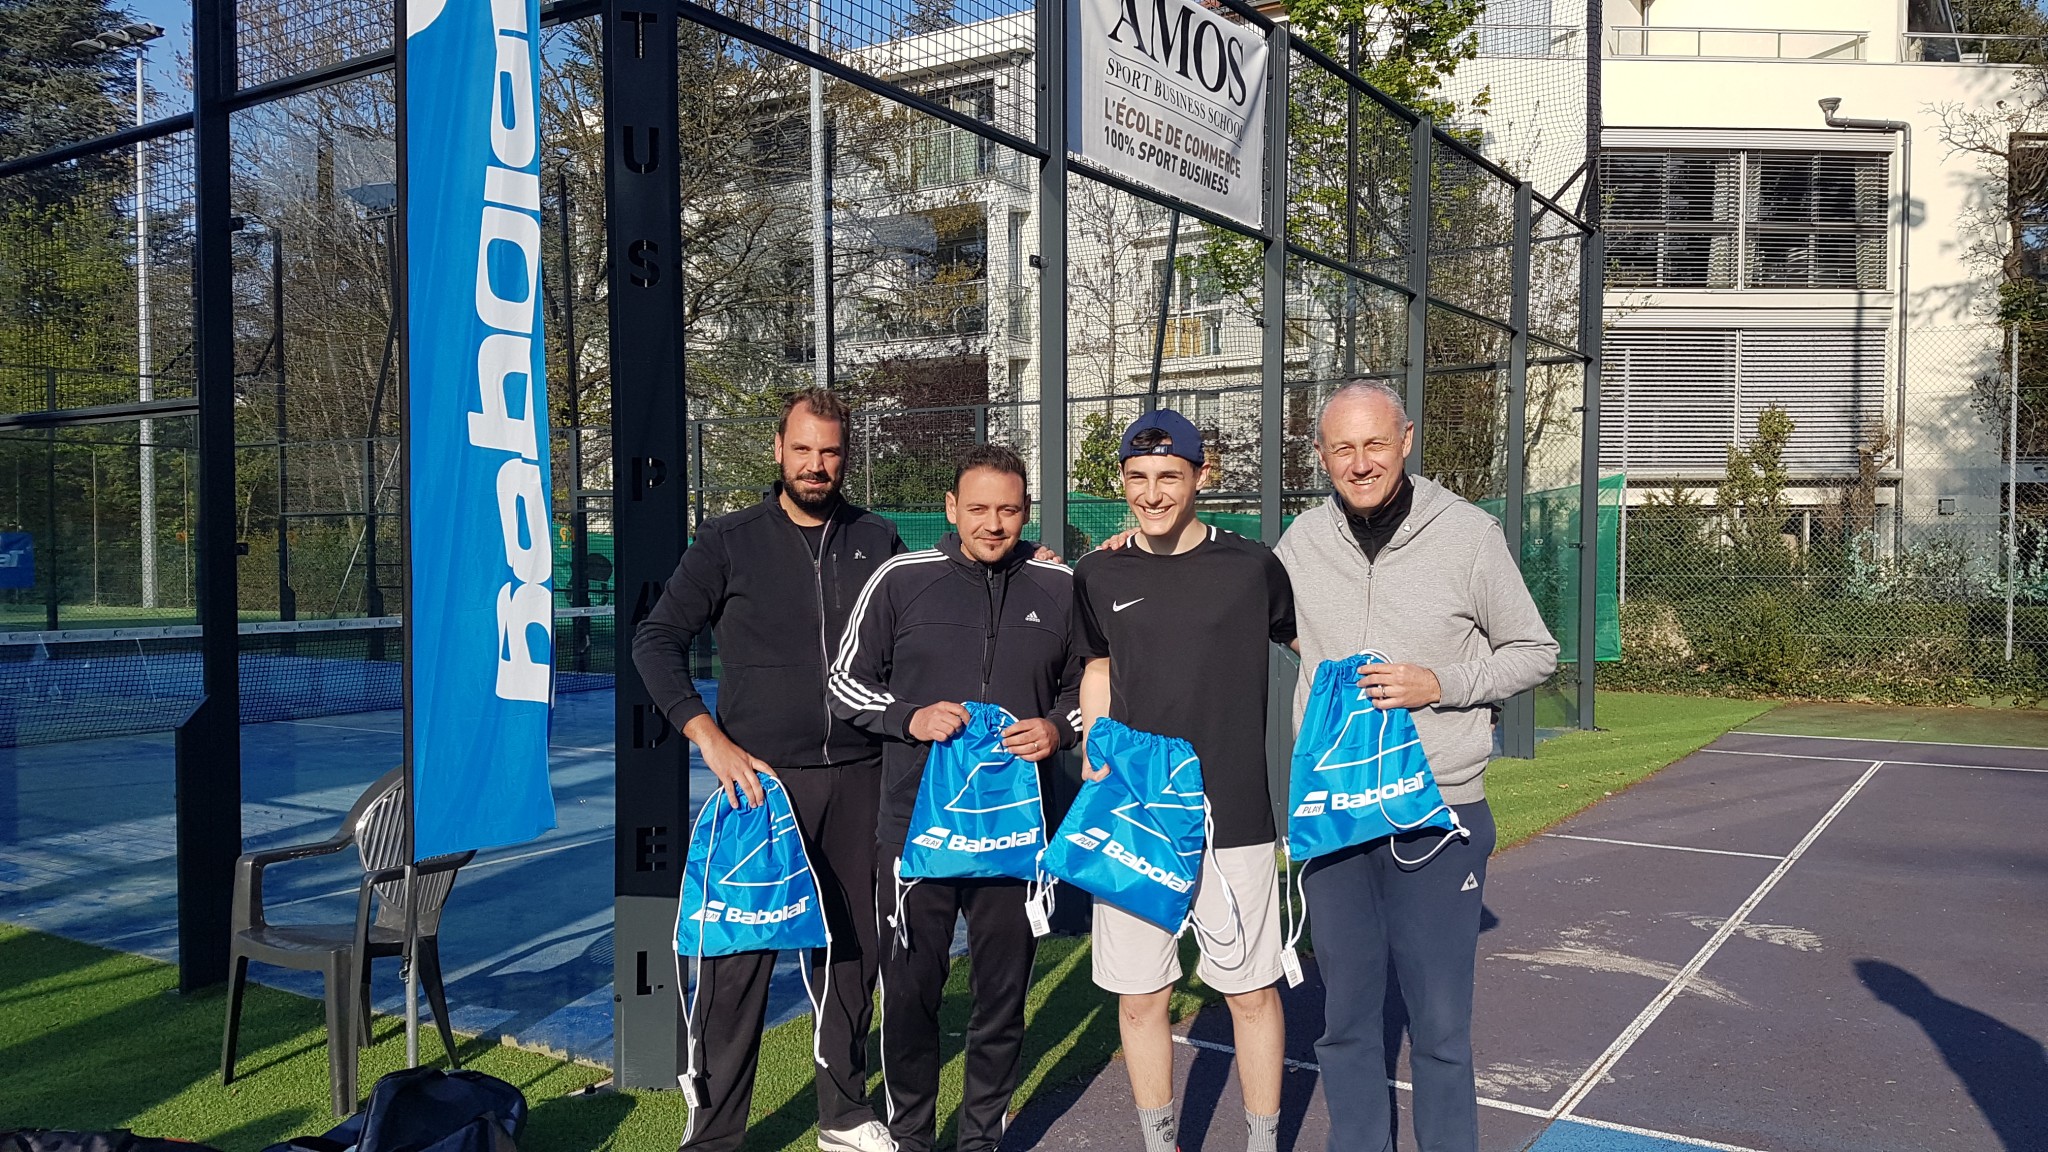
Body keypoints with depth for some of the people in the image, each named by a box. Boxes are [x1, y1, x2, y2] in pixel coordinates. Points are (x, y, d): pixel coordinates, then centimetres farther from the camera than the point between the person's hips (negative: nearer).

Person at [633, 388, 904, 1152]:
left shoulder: (877, 542, 8)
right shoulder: (729, 543, 1)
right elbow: (657, 641, -3)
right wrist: (713, 741, -13)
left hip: (857, 779, 3)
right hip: (760, 777, -3)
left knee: (850, 947, 12)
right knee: (738, 955, -2)